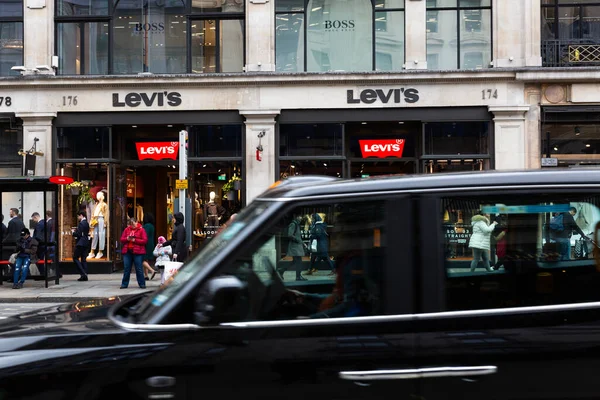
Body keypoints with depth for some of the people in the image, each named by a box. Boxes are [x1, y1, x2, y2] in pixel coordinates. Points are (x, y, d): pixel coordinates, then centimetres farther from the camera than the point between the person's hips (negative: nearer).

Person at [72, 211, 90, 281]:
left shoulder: (81, 223, -14)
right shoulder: (87, 223, 13)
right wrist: (76, 232, 12)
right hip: (86, 243, 9)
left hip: (80, 243, -9)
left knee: (75, 258, -2)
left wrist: (74, 233, 1)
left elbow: (78, 234, -19)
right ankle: (85, 275, 7)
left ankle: (83, 273, -11)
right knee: (83, 259, 10)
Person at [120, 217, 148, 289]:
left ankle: (142, 284, 7)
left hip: (137, 252, -4)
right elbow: (122, 239, 10)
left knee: (139, 269, -1)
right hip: (127, 252, 4)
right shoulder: (126, 229, 11)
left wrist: (135, 240, -15)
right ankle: (124, 284, 14)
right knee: (126, 269, 7)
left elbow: (145, 240, -7)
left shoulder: (141, 230, 0)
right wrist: (127, 239, -11)